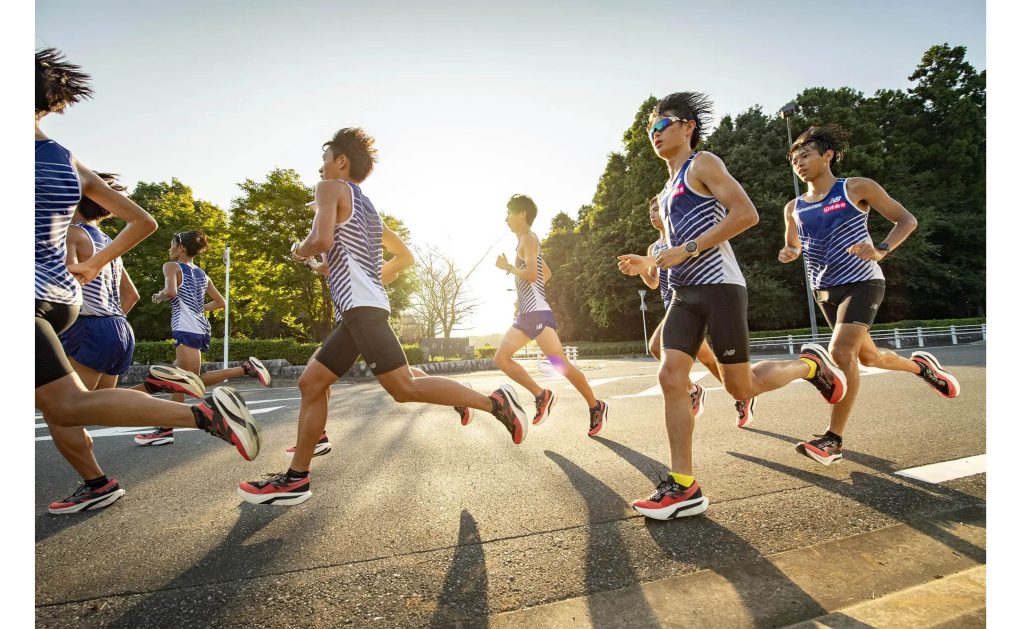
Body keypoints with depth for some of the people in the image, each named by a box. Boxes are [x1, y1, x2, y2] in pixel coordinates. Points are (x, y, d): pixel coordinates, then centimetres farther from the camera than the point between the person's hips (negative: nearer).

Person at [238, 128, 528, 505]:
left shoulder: (332, 188, 4)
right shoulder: (366, 206, 27)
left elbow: (322, 240, -15)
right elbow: (405, 258, 30)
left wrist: (300, 250, 6)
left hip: (361, 307, -10)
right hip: (358, 310, 10)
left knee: (404, 388, -14)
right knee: (311, 383, 10)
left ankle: (494, 402, -9)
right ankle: (296, 479, 13)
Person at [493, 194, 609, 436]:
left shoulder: (528, 238, -5)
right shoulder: (526, 241, 23)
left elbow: (532, 275, -21)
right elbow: (546, 273, 31)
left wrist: (507, 267, -6)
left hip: (537, 312, -10)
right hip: (525, 314, 10)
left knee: (560, 364, -9)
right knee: (501, 358, 4)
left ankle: (596, 407, 4)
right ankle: (541, 396, 7)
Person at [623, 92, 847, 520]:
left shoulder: (702, 164, -2)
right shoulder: (669, 187, 22)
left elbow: (746, 214, -16)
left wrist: (687, 250, -18)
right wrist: (648, 261, 16)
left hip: (718, 287, -8)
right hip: (684, 293, 8)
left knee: (740, 388, -1)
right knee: (671, 377, -7)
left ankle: (810, 364, 29)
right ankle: (684, 488, -2)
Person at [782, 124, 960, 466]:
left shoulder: (856, 188, -6)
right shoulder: (794, 208, 6)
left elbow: (907, 220, -2)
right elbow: (794, 245, 19)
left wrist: (881, 250, -22)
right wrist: (789, 253, -7)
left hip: (861, 283, -5)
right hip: (825, 291, 6)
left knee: (841, 352, -22)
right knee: (868, 356, 16)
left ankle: (833, 440, -15)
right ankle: (919, 365, 48)